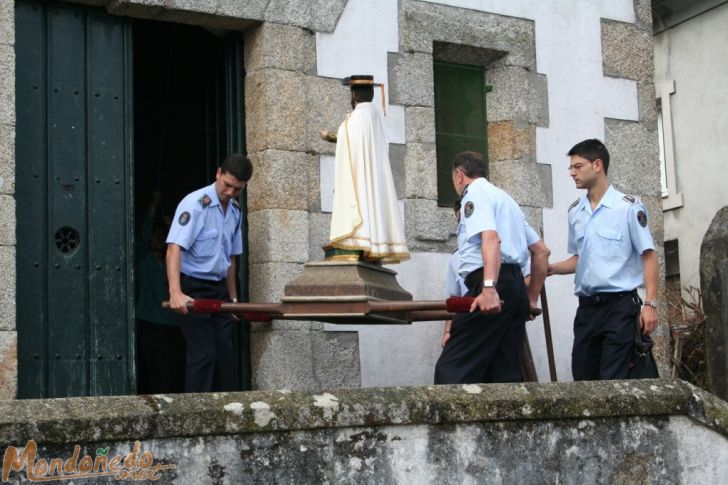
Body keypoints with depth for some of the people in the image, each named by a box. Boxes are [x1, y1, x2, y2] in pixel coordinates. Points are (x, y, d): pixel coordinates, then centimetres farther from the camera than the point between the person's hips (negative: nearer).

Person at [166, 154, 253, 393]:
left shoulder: (235, 211, 9)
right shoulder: (195, 204, -15)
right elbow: (174, 248, -25)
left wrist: (233, 298, 17)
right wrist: (175, 292, -37)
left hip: (220, 289, 7)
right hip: (194, 290, -7)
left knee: (225, 356, 7)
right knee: (203, 355, -10)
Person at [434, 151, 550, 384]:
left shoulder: (475, 194, 0)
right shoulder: (504, 197, 28)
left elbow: (491, 237, -19)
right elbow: (541, 251, 28)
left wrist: (489, 288, -30)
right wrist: (531, 298, 28)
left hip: (494, 285, -9)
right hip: (516, 285, 9)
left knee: (451, 371, -15)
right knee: (506, 374, 6)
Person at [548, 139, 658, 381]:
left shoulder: (628, 207, -6)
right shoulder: (575, 211, 11)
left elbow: (648, 255, -6)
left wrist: (650, 304, -13)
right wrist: (551, 269, 4)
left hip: (620, 305, -6)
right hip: (587, 306, 6)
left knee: (613, 380, -7)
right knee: (583, 377, 8)